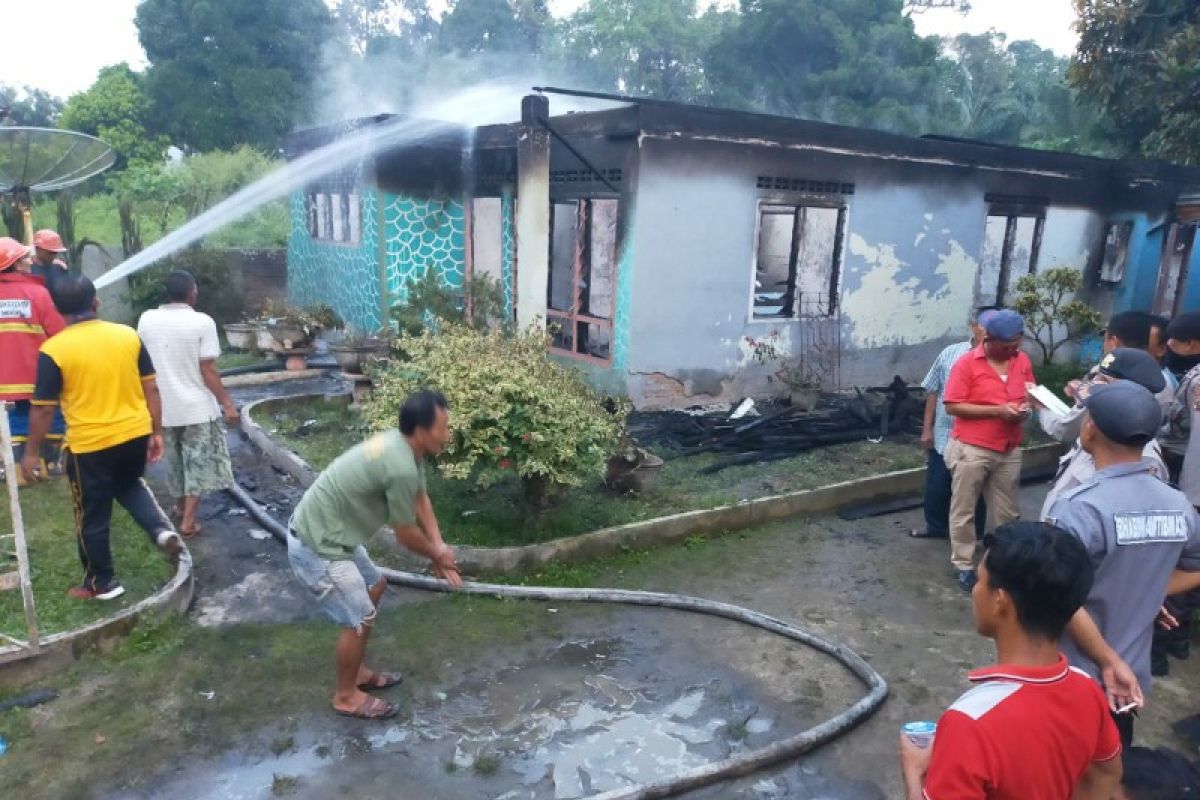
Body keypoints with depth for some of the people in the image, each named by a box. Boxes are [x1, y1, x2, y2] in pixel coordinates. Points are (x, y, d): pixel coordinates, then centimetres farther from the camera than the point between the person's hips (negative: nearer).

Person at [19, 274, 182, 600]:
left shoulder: (53, 349, -11)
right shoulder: (128, 335, -2)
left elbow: (43, 409, -8)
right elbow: (151, 388, 1)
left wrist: (31, 452, 4)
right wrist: (156, 432, 10)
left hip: (89, 445, -4)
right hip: (136, 435, 4)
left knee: (92, 516, 13)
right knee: (130, 485, 31)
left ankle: (101, 582, 27)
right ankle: (161, 528, 9)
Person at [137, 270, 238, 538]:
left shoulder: (147, 319, -2)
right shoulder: (202, 322, -15)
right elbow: (208, 370, -16)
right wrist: (227, 403, -8)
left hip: (164, 405, 5)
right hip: (197, 406, -4)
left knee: (175, 461, 22)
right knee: (198, 462, 8)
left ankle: (180, 507, 39)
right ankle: (188, 521, 7)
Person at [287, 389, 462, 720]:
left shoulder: (402, 446, 1)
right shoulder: (401, 468, -29)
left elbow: (421, 501, 11)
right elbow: (405, 534, -16)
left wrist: (439, 551, 3)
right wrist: (437, 554, 2)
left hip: (326, 532, 10)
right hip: (316, 547, -10)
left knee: (373, 586, 23)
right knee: (360, 618, 2)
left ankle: (356, 672, 38)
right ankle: (346, 695, 24)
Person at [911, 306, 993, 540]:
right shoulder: (951, 353, -1)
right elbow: (933, 392, 4)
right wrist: (927, 429, 3)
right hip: (943, 436, 2)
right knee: (936, 487, 13)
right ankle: (936, 527, 36)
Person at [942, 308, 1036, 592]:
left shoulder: (1022, 360, 4)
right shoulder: (967, 363, -12)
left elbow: (1030, 394, 17)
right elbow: (953, 406, -15)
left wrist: (1026, 408, -7)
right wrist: (997, 410, -20)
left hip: (1009, 451, 5)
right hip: (971, 449, -5)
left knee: (1007, 512, 13)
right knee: (964, 510, 6)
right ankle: (964, 565, 19)